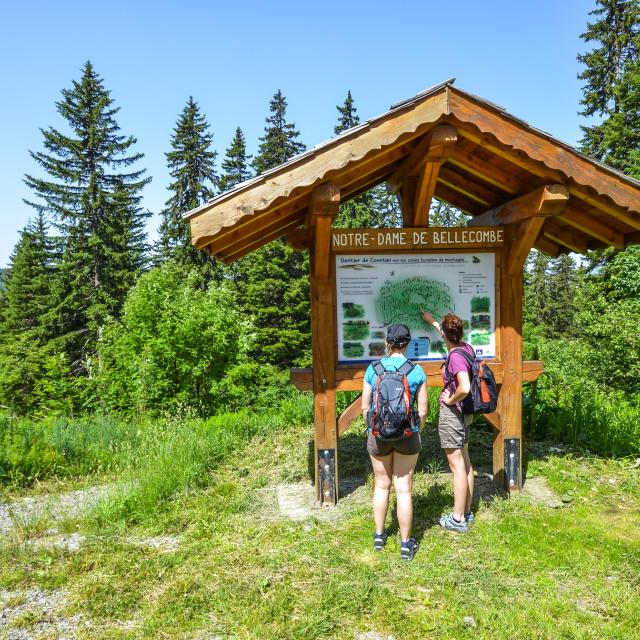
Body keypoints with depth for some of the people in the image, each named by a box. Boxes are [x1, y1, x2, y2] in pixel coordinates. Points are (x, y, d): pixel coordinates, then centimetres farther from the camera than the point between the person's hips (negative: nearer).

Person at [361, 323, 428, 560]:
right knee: (403, 489, 10)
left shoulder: (373, 369, -7)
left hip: (378, 434, 1)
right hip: (407, 435, -1)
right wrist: (416, 432, 12)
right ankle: (406, 544, 20)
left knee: (382, 485, 18)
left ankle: (379, 536, 32)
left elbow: (365, 407, -3)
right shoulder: (416, 371, -8)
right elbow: (422, 411, -4)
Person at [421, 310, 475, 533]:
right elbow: (452, 338, 27)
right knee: (465, 463, 16)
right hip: (464, 413, 9)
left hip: (452, 413, -9)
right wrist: (433, 322, 37)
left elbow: (464, 388, -36)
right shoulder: (466, 348, 3)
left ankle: (458, 519, 9)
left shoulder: (455, 356, -23)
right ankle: (466, 512, 28)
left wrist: (451, 400, -17)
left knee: (457, 466, -1)